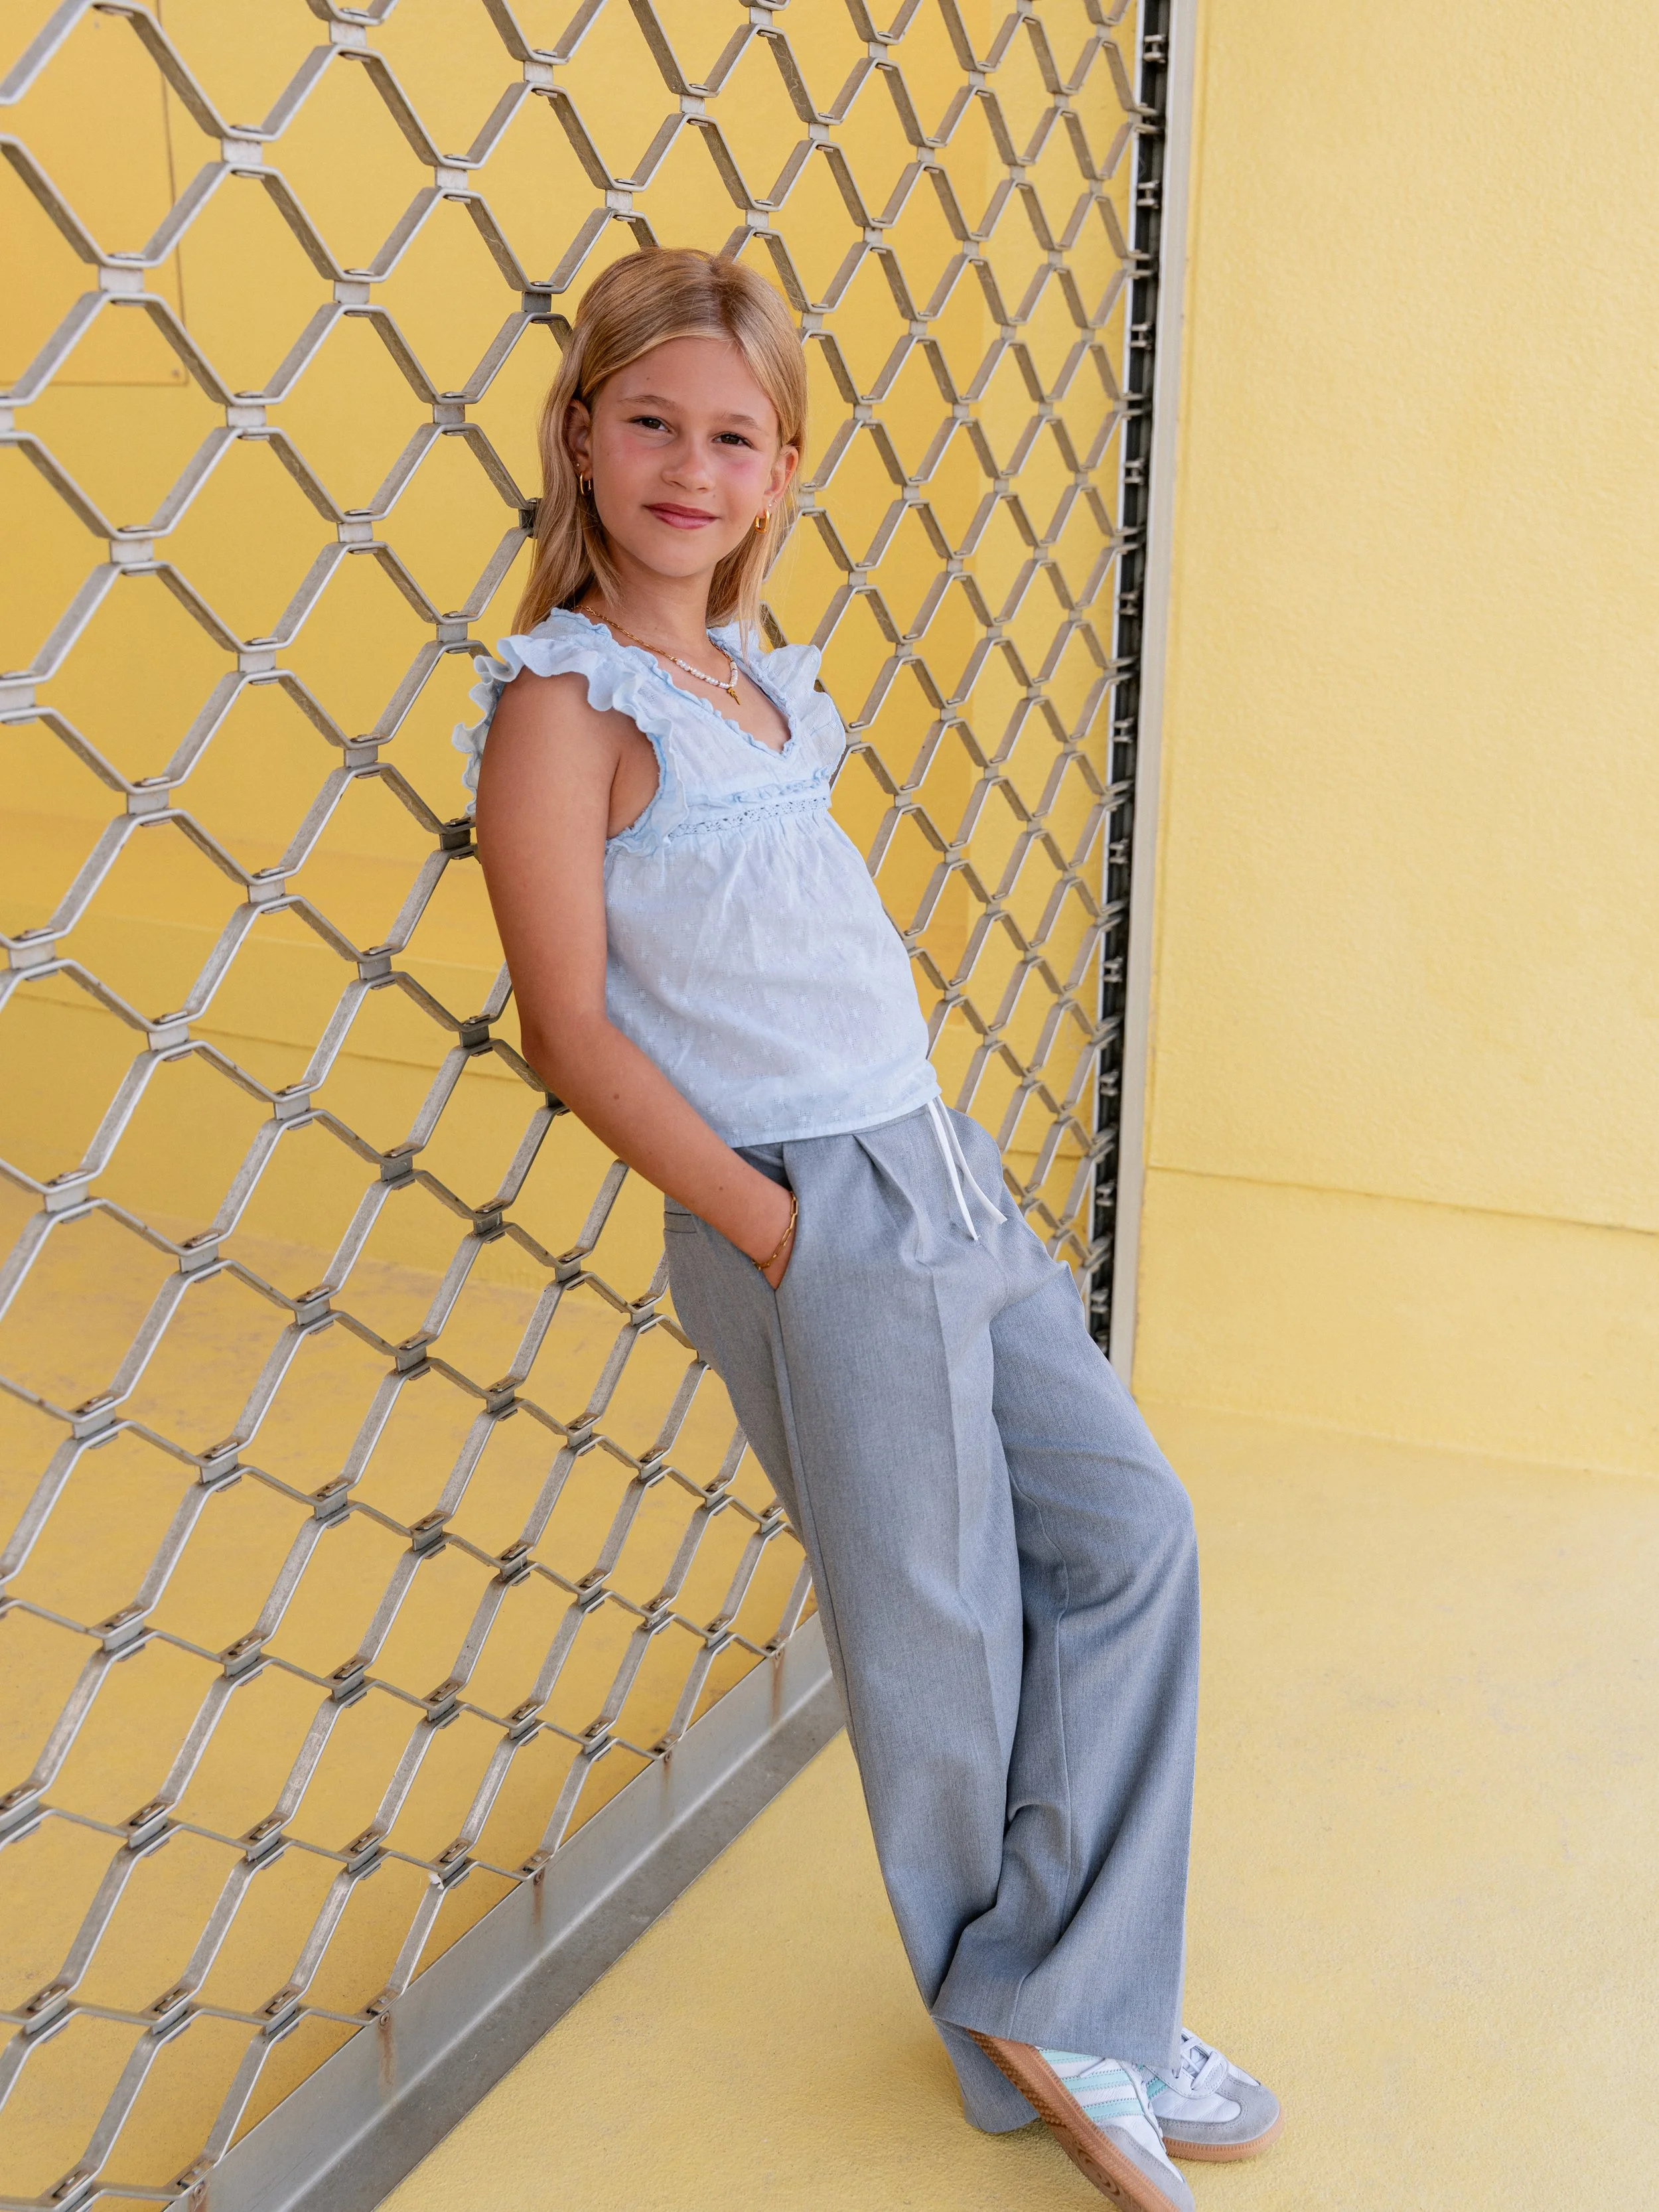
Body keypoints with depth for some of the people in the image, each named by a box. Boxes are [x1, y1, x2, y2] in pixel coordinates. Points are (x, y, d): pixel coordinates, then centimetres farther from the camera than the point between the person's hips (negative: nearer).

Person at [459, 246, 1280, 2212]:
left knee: (1131, 1534, 10)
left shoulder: (761, 680, 12)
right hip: (813, 1215, -8)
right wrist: (774, 1230, -14)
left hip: (944, 1168, 8)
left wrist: (928, 1170, 11)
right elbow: (573, 1032, -14)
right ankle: (1021, 2039, 30)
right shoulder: (566, 700, -11)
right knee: (937, 1634, 5)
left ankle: (1064, 2009, 21)